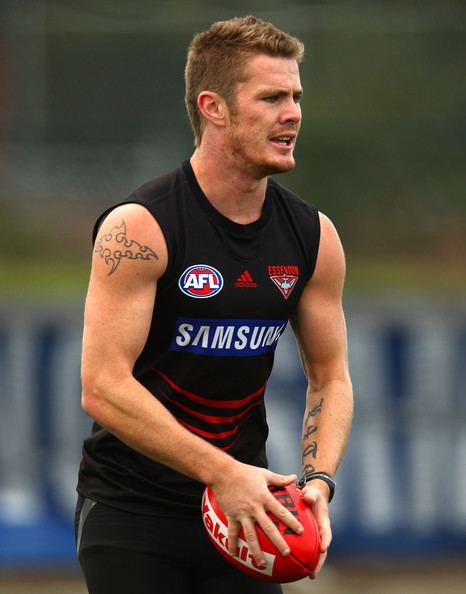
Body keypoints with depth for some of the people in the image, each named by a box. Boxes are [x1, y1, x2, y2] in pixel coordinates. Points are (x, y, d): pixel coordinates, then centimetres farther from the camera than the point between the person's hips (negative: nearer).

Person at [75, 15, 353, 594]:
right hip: (131, 508, -5)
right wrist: (222, 474, -27)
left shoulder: (314, 237, 2)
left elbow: (330, 377, 10)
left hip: (240, 505, 5)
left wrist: (317, 480, -9)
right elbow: (103, 388, -21)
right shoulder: (139, 228, -16)